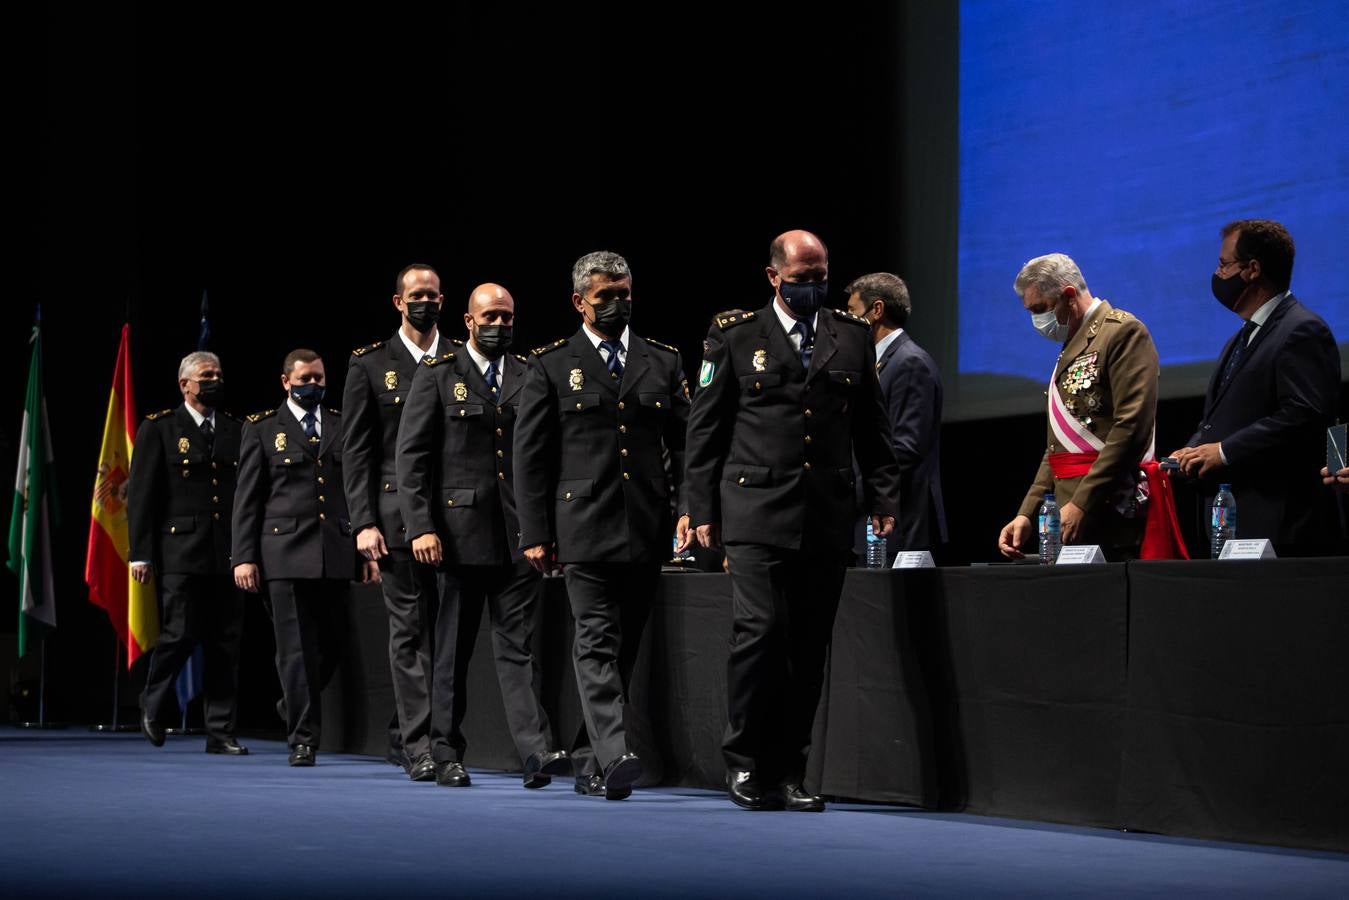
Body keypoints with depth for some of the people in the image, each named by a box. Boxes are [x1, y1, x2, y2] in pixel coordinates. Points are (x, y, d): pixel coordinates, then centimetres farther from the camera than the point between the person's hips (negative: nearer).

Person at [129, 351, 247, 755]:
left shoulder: (236, 431, 13)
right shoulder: (159, 429, 4)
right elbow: (140, 495, 0)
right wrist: (141, 553, -6)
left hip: (228, 554, 3)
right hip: (181, 552, -3)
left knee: (226, 643, 2)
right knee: (181, 634, -6)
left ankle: (220, 732, 7)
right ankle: (152, 705, 21)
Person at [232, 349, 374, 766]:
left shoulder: (344, 427, 14)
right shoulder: (262, 430, 6)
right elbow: (247, 499, 4)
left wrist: (370, 548, 7)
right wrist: (244, 556, -3)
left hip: (336, 554, 3)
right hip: (286, 552, -3)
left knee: (332, 643, 6)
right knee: (297, 648, -4)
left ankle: (295, 703, 32)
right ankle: (303, 737, 2)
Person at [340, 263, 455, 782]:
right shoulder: (370, 364, 5)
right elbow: (355, 450, 2)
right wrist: (363, 523, -6)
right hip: (397, 514, -2)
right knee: (409, 630, -2)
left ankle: (410, 732, 16)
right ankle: (420, 748, -1)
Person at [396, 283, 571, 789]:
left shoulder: (528, 377, 11)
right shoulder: (438, 376, 3)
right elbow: (412, 456, -2)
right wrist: (421, 527, -11)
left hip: (520, 535, 2)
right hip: (461, 532, -2)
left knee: (518, 645, -4)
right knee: (454, 648, 7)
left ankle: (536, 750, -14)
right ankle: (447, 754, 15)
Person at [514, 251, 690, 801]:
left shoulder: (663, 364, 14)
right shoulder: (552, 367, 6)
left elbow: (685, 443, 12)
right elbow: (530, 456, 4)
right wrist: (535, 533, -3)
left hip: (646, 532, 4)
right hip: (587, 527, -4)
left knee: (624, 648, 8)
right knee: (597, 642, -13)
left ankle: (589, 762, 18)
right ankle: (614, 757, -23)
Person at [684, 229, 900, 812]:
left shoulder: (851, 337, 13)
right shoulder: (735, 337, 4)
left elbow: (871, 428, 17)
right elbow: (704, 430, 5)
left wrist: (884, 498, 9)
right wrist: (704, 509, 0)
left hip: (828, 519, 3)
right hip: (757, 513, -3)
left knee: (809, 648, 4)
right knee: (761, 631, -14)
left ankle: (786, 771, 12)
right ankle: (745, 760, 1)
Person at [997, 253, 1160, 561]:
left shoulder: (1123, 333, -5)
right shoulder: (1070, 348, 24)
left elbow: (1132, 428, -16)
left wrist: (1081, 504, -19)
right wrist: (1027, 514, 13)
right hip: (1069, 524, 8)